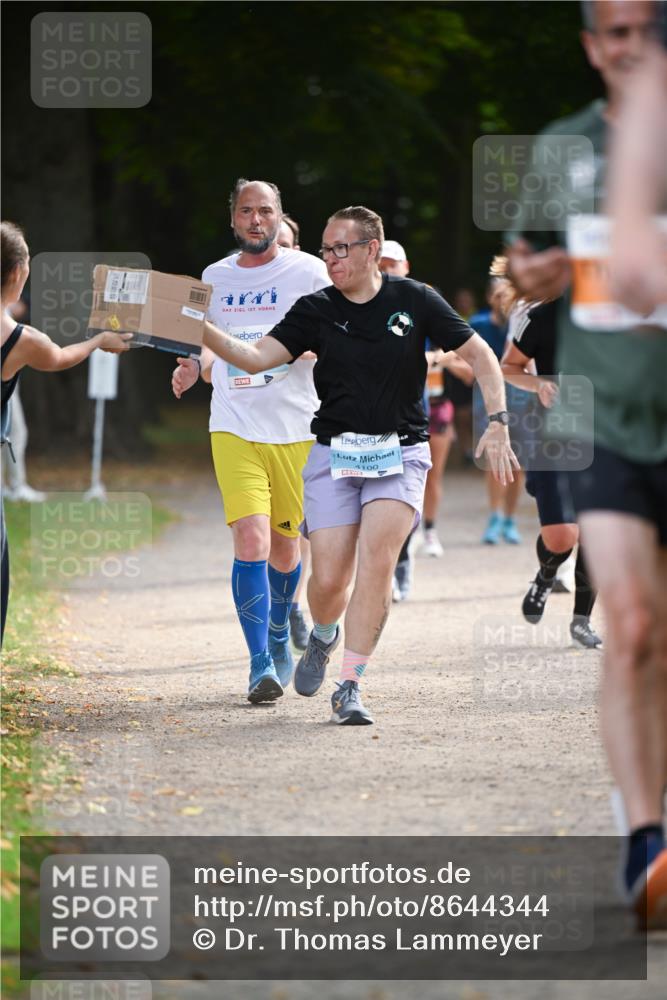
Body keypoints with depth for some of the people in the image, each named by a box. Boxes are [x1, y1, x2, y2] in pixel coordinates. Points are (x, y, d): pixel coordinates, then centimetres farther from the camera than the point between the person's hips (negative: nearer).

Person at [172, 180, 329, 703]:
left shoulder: (308, 272, 1)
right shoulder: (215, 277, 11)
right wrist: (195, 365, 2)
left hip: (297, 429, -1)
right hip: (234, 429, 1)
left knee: (285, 545, 10)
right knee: (251, 542, -16)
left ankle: (279, 638, 37)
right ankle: (260, 665, -14)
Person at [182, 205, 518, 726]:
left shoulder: (414, 300, -1)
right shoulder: (316, 310, 1)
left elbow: (480, 354, 3)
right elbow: (258, 356, -8)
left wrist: (498, 423, -7)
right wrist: (202, 332, -24)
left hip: (399, 453, -1)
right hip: (334, 453, 1)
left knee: (377, 559, -19)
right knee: (328, 578, -6)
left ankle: (350, 687, -12)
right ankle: (323, 636, 31)